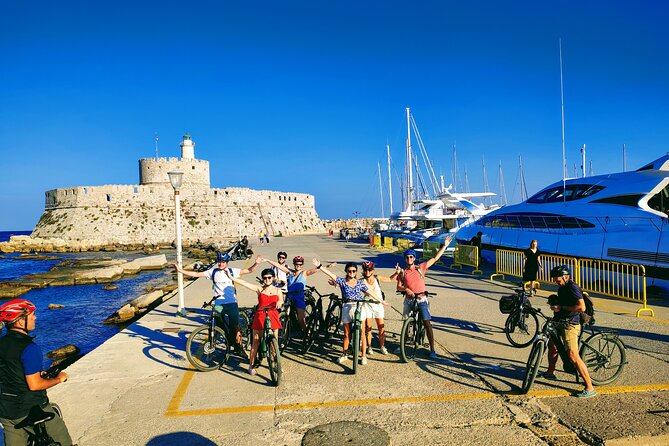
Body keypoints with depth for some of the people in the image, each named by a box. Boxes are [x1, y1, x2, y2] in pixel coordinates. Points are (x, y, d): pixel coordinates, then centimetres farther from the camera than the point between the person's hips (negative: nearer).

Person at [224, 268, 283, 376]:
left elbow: (281, 300, 0)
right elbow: (244, 283, -9)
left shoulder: (277, 290, 6)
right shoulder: (259, 288, 0)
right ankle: (251, 365, 14)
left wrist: (280, 302, -25)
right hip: (260, 317, -1)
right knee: (255, 341, 4)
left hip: (273, 317, 1)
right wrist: (230, 277, -17)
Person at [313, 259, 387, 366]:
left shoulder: (360, 283, 7)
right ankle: (345, 355, 27)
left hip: (359, 308, 0)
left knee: (361, 334, 1)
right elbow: (330, 274, -8)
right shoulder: (342, 281, 3)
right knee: (346, 334, 11)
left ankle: (364, 356, 12)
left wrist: (381, 301, 17)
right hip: (347, 308, 0)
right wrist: (319, 266, -18)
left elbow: (370, 293, 13)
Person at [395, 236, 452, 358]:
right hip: (409, 299, 2)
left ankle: (432, 349, -4)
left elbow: (435, 258, 2)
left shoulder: (421, 267, 2)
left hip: (421, 299, -2)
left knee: (427, 323, -8)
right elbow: (399, 287, 2)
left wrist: (445, 246, -2)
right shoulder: (402, 272, 6)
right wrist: (406, 289, -18)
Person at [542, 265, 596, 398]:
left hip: (570, 325, -10)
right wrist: (554, 301, 7)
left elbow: (581, 307, -29)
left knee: (573, 356, -15)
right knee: (552, 346, 25)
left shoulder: (573, 288, -19)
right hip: (560, 323, 10)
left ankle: (590, 388, -9)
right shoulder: (562, 287, 10)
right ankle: (550, 372, 47)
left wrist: (561, 307, -22)